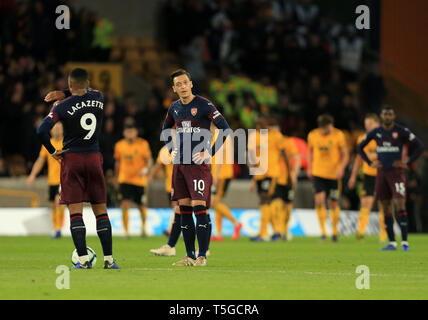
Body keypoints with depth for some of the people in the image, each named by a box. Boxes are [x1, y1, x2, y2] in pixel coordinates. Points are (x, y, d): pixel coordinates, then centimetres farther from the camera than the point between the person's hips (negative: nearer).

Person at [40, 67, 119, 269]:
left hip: (72, 159, -3)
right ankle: (109, 259, 6)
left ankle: (83, 260, -9)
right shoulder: (99, 99, 2)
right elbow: (89, 92, 26)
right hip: (94, 158, 3)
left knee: (75, 211, -2)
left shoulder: (63, 107, -10)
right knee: (100, 210, 9)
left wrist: (52, 152, -3)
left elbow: (42, 130, -18)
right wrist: (62, 94, 18)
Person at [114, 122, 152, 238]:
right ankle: (126, 231, -13)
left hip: (139, 180, -1)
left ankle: (143, 227, 35)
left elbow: (149, 160, -4)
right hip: (125, 179, 1)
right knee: (125, 205, -16)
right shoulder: (119, 145, 3)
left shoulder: (143, 144, -4)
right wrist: (117, 178, 20)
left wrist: (145, 169, -24)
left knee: (141, 206, 9)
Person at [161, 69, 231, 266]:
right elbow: (165, 129, 32)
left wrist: (210, 153, -12)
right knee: (184, 210, 6)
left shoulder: (203, 105, -7)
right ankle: (190, 256, 11)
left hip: (198, 163, -6)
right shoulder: (174, 108, 11)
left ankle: (202, 256, -6)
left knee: (199, 208, -10)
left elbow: (225, 129, -10)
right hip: (180, 164, 6)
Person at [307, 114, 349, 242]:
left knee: (333, 204, 5)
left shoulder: (338, 135, -6)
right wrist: (310, 168, 13)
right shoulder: (312, 135, 0)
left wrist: (341, 168, -17)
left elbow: (345, 155, -1)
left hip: (334, 174, -1)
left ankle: (334, 230, 24)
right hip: (318, 173, 1)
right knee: (319, 201, -13)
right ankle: (323, 231, -5)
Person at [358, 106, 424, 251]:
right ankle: (392, 243, 12)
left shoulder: (402, 132, -4)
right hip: (382, 173, 4)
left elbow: (420, 146, -3)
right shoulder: (375, 132, 6)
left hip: (397, 172, -4)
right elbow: (360, 147, 19)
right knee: (386, 208, 6)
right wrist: (370, 163, 8)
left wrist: (408, 163, -8)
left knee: (400, 205, -14)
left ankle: (404, 242, -13)